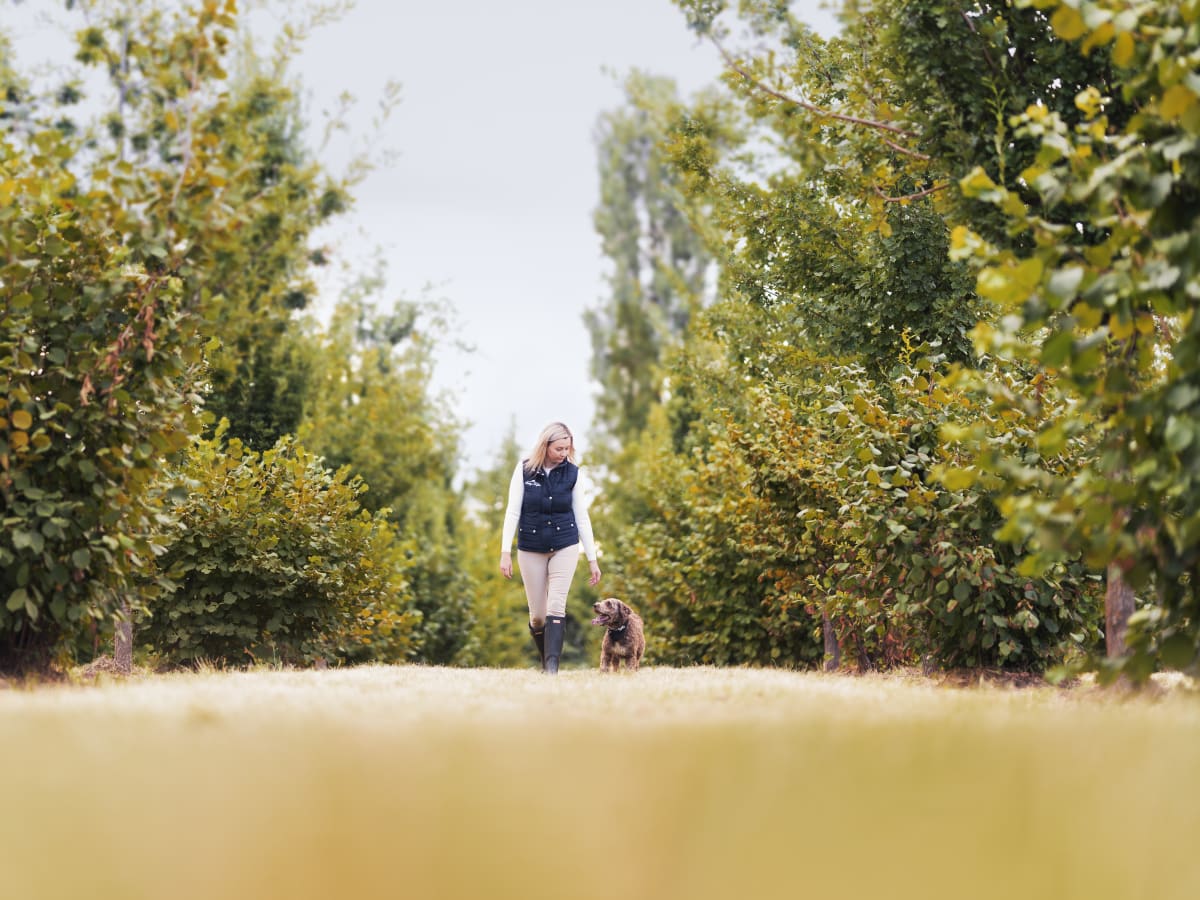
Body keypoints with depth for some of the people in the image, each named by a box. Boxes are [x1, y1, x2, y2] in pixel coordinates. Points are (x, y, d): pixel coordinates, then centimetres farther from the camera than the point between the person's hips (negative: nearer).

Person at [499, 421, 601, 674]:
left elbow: (582, 517, 2)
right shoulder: (524, 469, -5)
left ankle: (552, 666, -19)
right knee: (537, 614, 4)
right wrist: (505, 552, -10)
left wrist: (592, 559, 2)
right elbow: (513, 511, -4)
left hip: (564, 547, 0)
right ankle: (545, 660, 27)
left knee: (556, 606, -15)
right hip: (530, 549, 0)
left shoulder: (573, 473, -3)